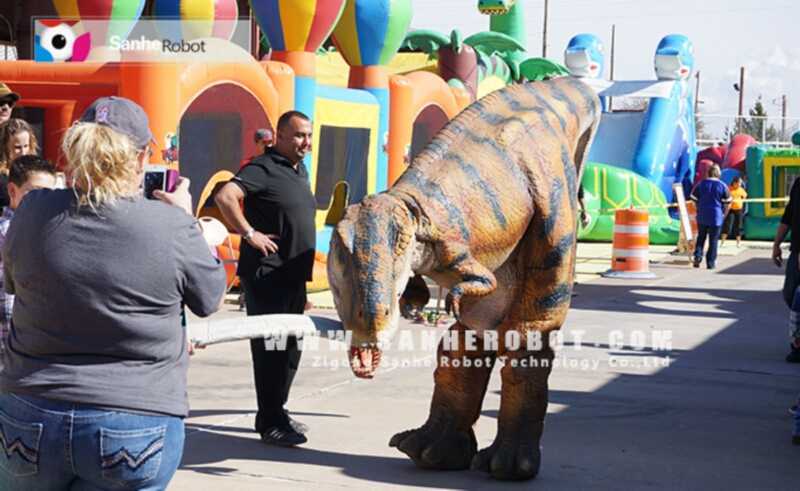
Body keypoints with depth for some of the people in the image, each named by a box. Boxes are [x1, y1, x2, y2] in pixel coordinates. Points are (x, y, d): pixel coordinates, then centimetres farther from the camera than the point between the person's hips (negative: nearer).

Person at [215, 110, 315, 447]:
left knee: (289, 346, 15)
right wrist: (250, 233, -23)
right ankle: (270, 422, -1)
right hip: (265, 276, -9)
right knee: (270, 346, -6)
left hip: (293, 276, 9)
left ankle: (277, 413, 25)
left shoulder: (300, 171, 17)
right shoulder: (263, 168, -12)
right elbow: (225, 196, -26)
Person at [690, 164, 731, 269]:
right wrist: (723, 213, 14)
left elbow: (694, 198, 4)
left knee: (701, 237, 16)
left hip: (702, 216, 2)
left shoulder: (701, 184, 0)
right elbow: (727, 201, -1)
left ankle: (697, 256, -2)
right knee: (713, 240, 5)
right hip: (716, 216, -2)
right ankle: (711, 262, 5)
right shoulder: (722, 185, -4)